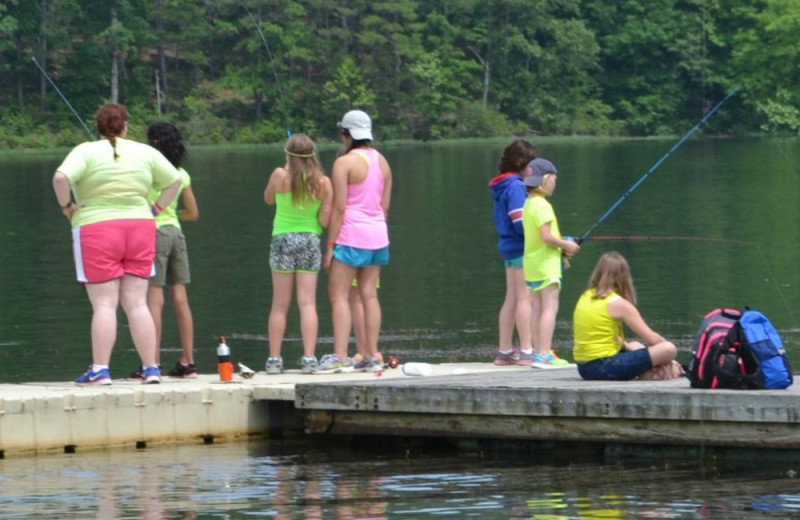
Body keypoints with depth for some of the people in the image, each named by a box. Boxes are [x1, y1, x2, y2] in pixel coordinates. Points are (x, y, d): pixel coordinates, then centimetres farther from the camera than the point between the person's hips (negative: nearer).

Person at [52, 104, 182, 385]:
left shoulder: (87, 151, -5)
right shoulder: (146, 152, 7)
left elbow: (61, 177, -19)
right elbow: (174, 180, 12)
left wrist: (66, 207, -6)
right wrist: (157, 208, 13)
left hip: (96, 230, -3)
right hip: (140, 229, 3)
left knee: (104, 305, -4)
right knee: (137, 304, 6)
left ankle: (100, 370, -9)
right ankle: (151, 369, 3)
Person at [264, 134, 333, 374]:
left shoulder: (280, 176, -8)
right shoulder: (323, 183, -4)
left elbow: (268, 199, 11)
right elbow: (325, 220, -6)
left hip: (283, 239, -1)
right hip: (310, 241, 1)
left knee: (280, 304, 5)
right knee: (308, 302, 0)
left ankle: (274, 359, 5)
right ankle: (309, 358, -7)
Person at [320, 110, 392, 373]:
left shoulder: (344, 163, -10)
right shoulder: (382, 161, 10)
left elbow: (339, 207, -14)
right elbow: (385, 205, 13)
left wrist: (330, 245, -11)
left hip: (351, 235, -7)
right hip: (377, 233, 7)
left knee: (338, 294, -5)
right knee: (369, 295, 8)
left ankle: (340, 356, -14)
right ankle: (372, 356, 7)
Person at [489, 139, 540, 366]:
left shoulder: (503, 185, 13)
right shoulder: (515, 186, -15)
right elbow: (520, 223, -20)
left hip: (509, 246, 9)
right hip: (522, 247, -9)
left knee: (511, 299, 11)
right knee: (525, 298, -8)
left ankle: (505, 351, 13)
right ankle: (526, 351, -10)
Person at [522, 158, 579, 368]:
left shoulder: (528, 204, 13)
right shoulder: (542, 205, -16)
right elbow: (546, 236, -23)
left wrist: (561, 248, 12)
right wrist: (567, 245, -9)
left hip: (531, 263, 10)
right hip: (546, 264, -10)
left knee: (537, 307, 10)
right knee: (550, 307, -11)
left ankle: (540, 353, 12)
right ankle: (544, 355, -17)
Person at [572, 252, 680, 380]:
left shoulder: (585, 297, 12)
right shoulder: (619, 303, -9)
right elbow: (652, 339, -6)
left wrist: (626, 345, 23)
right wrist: (665, 344, 12)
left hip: (583, 368, 9)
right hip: (605, 368, -8)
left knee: (635, 346, 34)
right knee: (668, 349, -13)